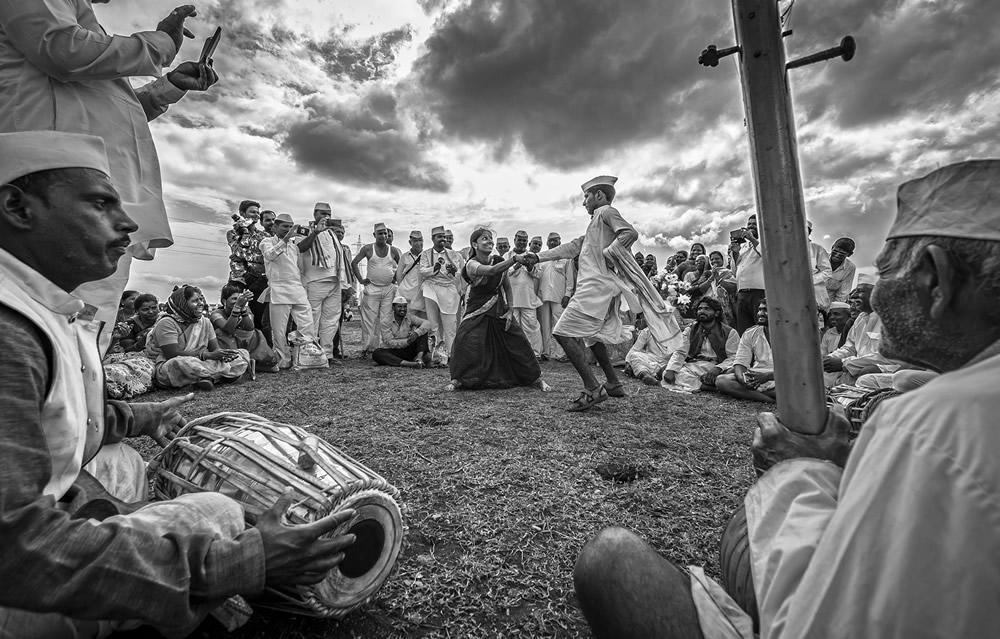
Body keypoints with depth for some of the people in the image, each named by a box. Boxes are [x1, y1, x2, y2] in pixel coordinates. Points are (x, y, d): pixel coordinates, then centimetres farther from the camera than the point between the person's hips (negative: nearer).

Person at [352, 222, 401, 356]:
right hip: (372, 288, -2)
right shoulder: (368, 249, 0)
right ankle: (366, 348, 3)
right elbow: (354, 263, 2)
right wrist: (361, 279, -2)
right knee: (369, 320, -3)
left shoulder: (393, 251, 6)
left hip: (389, 289, 2)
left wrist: (396, 278, 8)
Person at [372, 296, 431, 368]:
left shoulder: (410, 317, 1)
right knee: (376, 353, -31)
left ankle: (420, 356, -33)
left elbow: (427, 323, -14)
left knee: (421, 329, -11)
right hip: (393, 353, -1)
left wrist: (416, 333, -33)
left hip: (409, 351, 2)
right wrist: (407, 341, -28)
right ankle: (410, 364, -46)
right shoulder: (385, 322, -4)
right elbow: (390, 342, -13)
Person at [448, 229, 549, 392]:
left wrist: (509, 310, -1)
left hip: (500, 311, 3)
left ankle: (536, 378, 15)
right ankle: (457, 379, 0)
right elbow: (491, 270, -38)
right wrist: (514, 259, -48)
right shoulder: (472, 265, -16)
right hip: (478, 314, -3)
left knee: (518, 343, -1)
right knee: (466, 342, -20)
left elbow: (507, 287, 7)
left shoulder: (499, 261, -3)